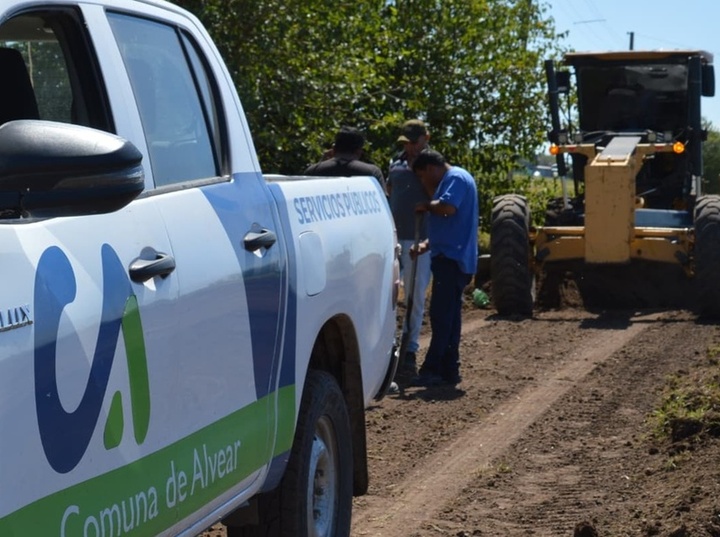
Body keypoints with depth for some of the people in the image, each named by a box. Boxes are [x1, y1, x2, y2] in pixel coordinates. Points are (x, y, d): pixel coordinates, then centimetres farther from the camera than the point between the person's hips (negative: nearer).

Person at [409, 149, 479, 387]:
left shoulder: (456, 178, -10)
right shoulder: (451, 180, 23)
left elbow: (448, 208, -28)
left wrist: (426, 206, -9)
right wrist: (427, 244, 16)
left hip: (451, 259, -11)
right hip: (451, 257, 11)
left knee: (441, 316, -11)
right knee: (448, 316, 11)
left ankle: (432, 370, -11)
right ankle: (448, 370, 14)